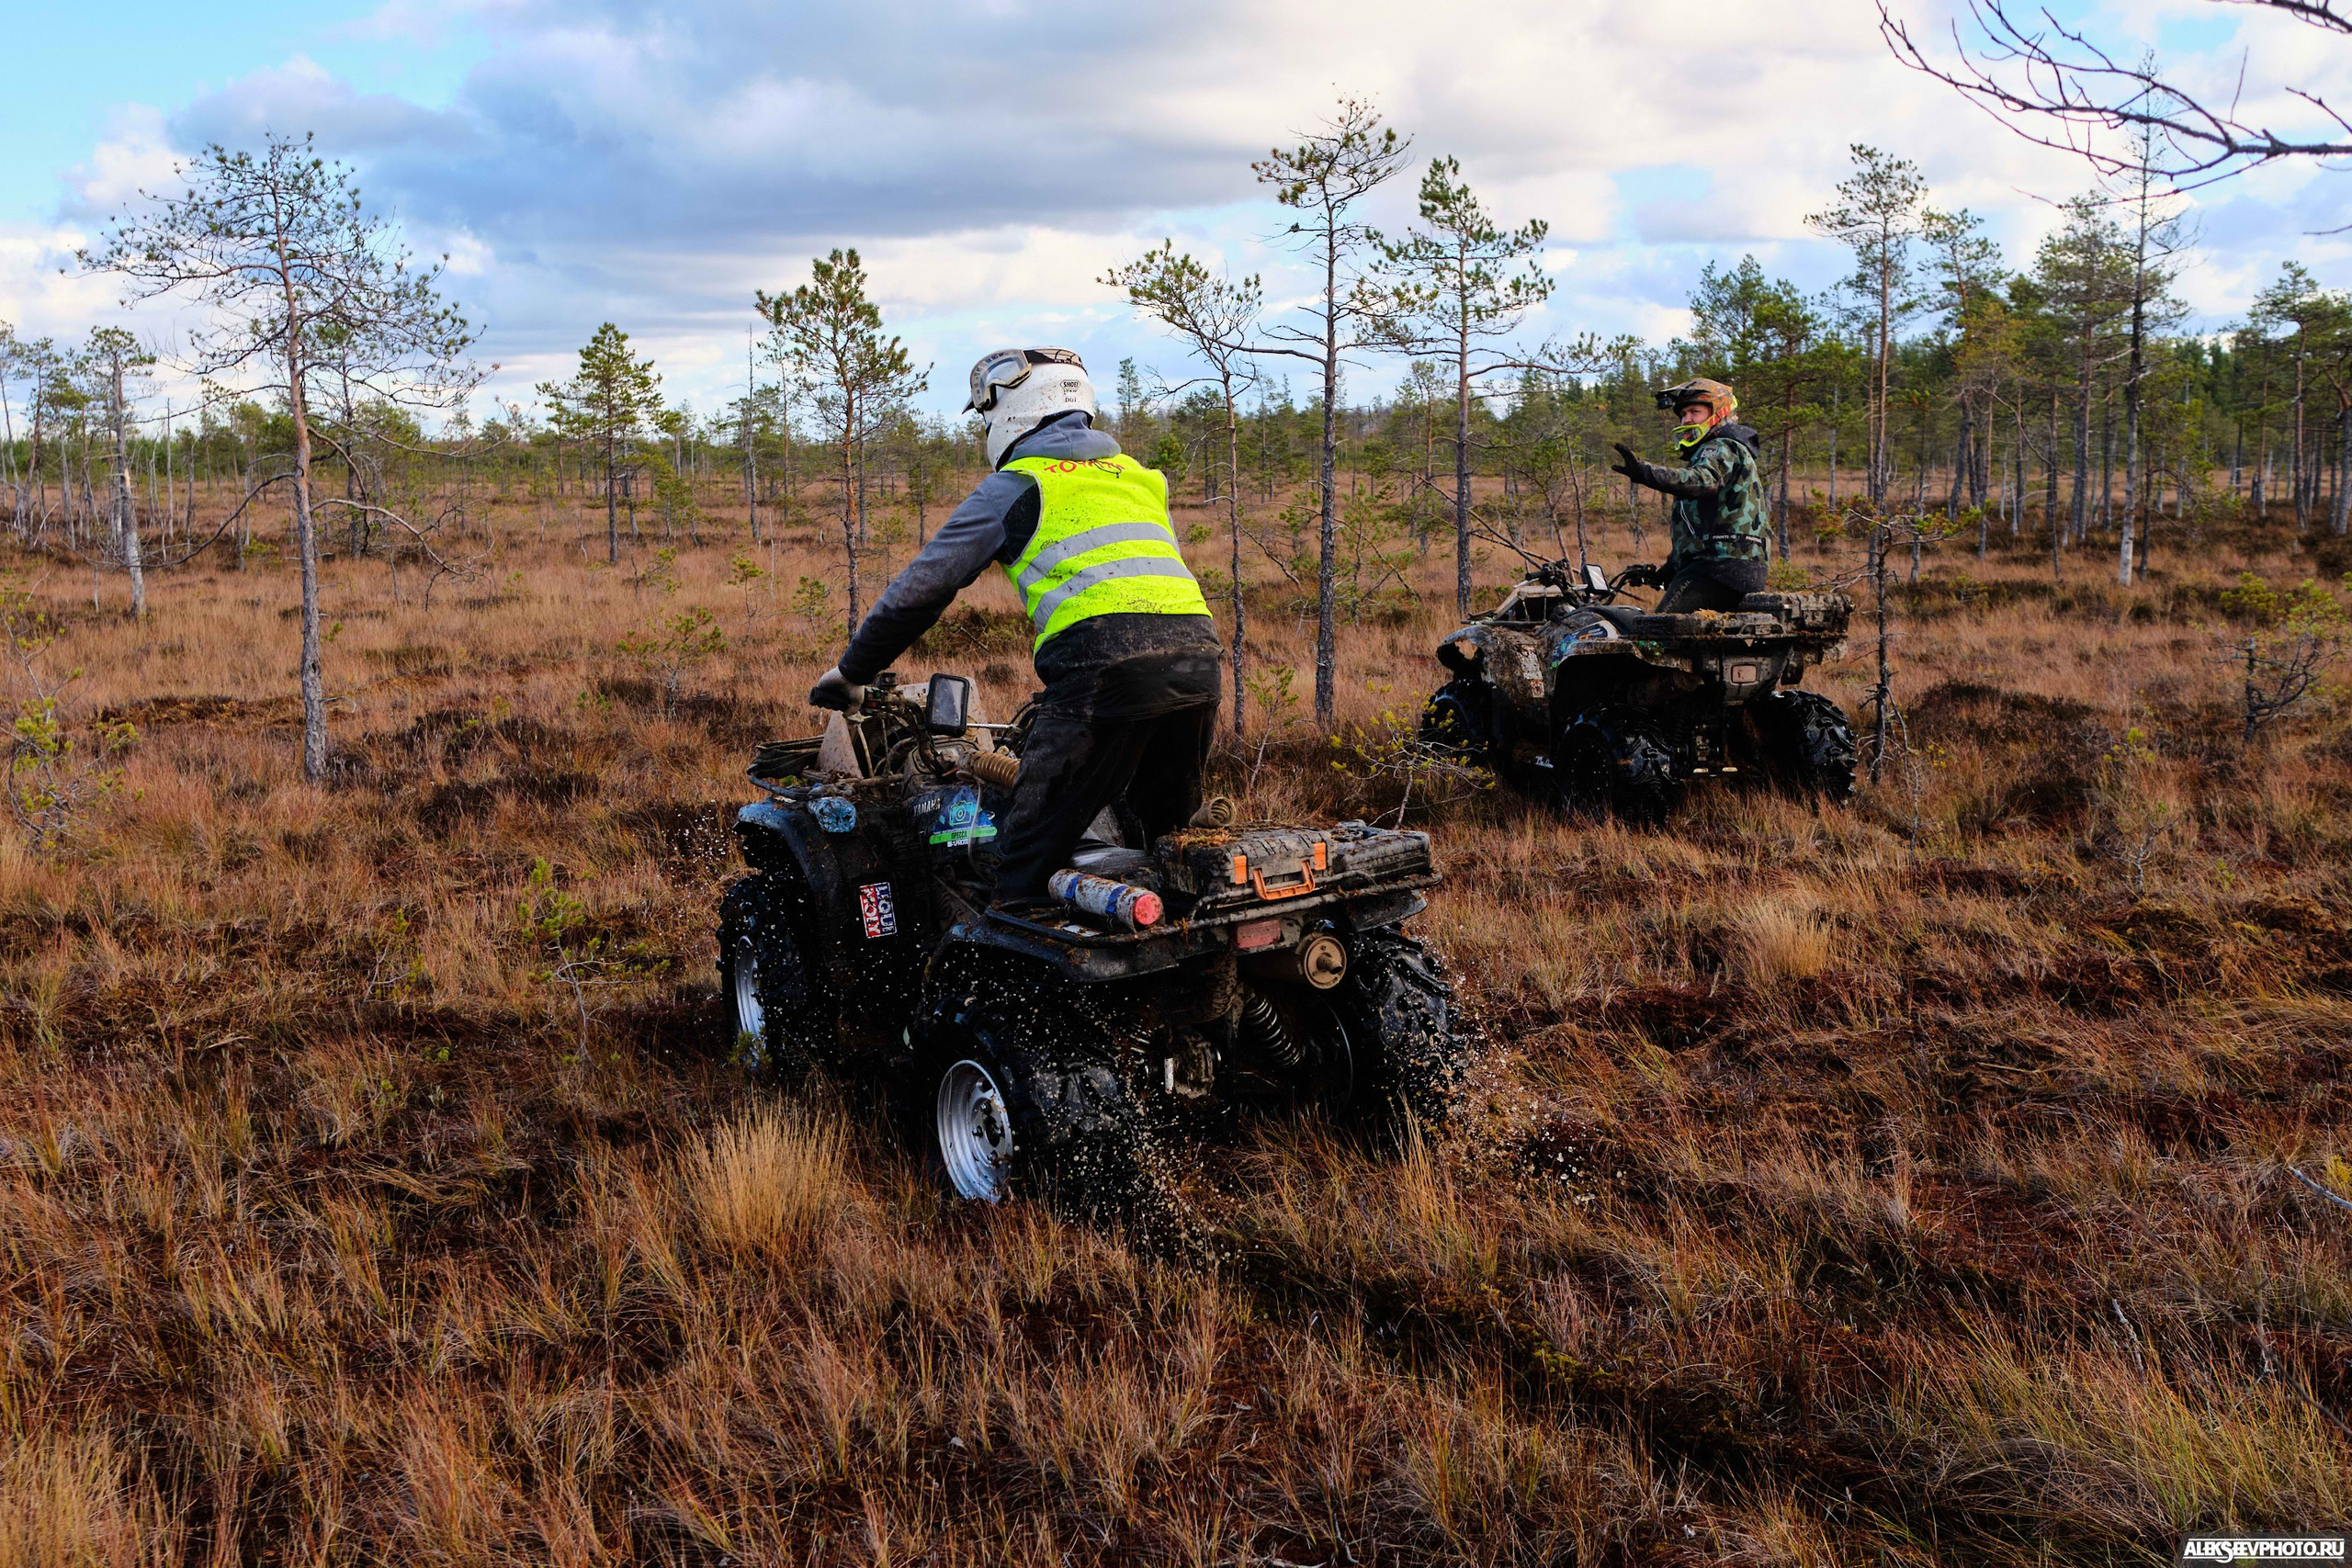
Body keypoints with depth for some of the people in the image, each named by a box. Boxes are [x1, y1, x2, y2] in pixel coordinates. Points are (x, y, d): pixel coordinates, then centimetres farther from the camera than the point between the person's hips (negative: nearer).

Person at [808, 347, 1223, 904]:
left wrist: (853, 670, 22)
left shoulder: (1016, 484, 11)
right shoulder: (1139, 476, 30)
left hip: (1106, 665, -7)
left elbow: (924, 583, 10)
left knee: (1029, 853, -2)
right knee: (1166, 841, 21)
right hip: (1199, 654, 7)